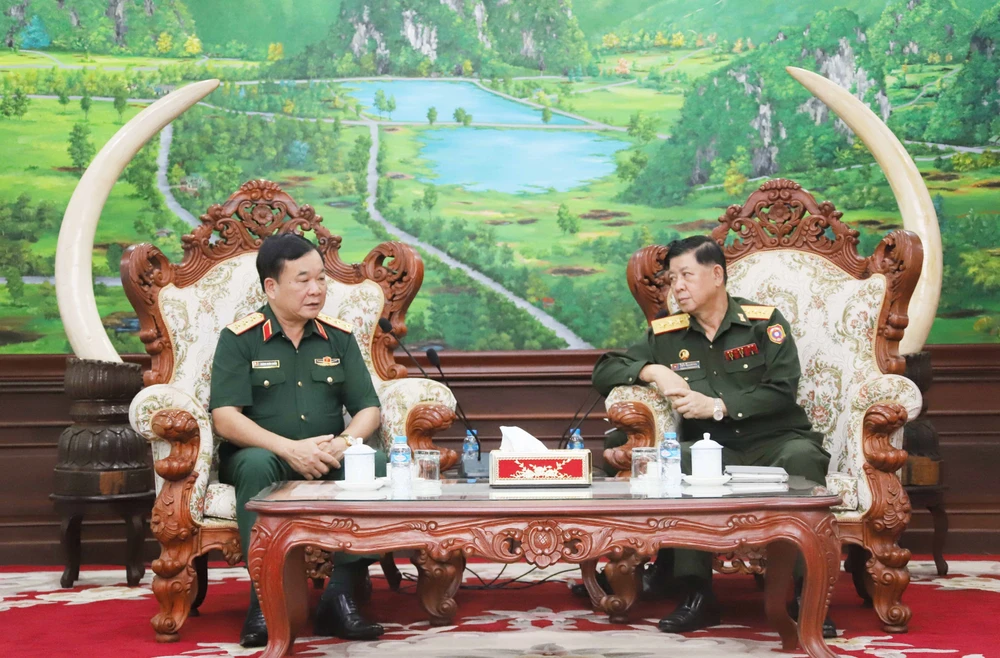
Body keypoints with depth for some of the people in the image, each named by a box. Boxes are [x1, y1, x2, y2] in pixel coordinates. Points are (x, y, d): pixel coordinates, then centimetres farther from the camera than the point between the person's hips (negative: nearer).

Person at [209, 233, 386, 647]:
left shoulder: (339, 338, 9)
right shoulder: (240, 338, -2)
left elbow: (368, 409, 7)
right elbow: (225, 418, -12)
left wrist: (344, 442, -16)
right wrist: (290, 448, -25)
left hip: (328, 460, 3)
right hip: (264, 455, -3)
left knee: (377, 466, -28)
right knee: (256, 464, -38)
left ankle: (339, 596, -26)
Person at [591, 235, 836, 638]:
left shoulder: (764, 321, 4)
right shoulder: (665, 335, 12)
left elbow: (782, 390, -6)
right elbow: (604, 371, 11)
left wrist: (716, 406, -14)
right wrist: (654, 371, -8)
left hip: (775, 441, -2)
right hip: (712, 450, 2)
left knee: (801, 456, -36)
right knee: (675, 459, -32)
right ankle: (696, 594, -26)